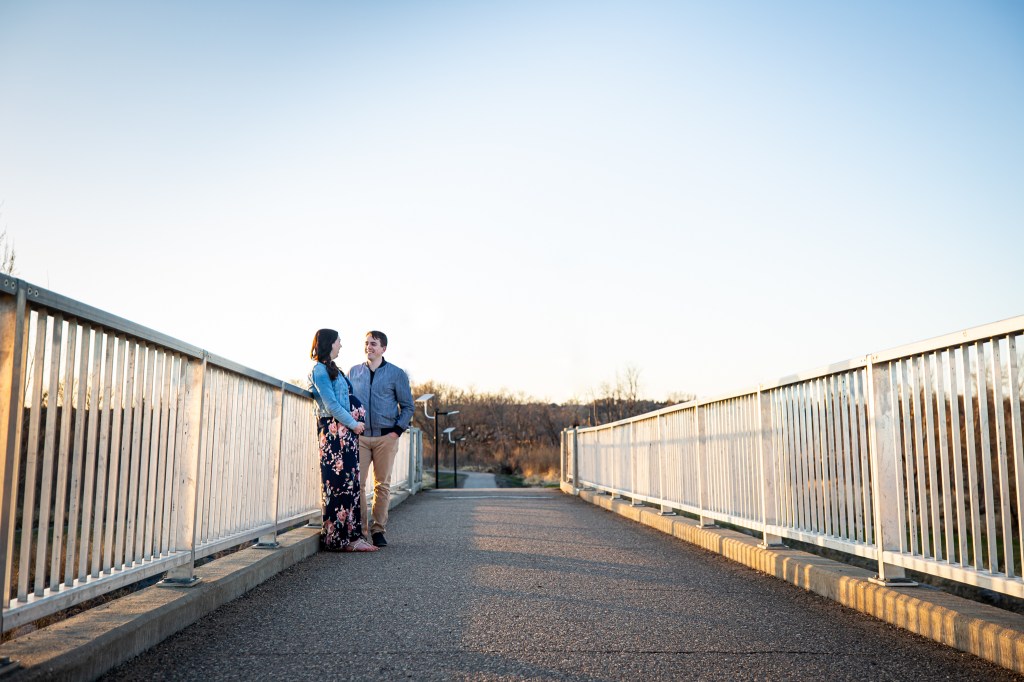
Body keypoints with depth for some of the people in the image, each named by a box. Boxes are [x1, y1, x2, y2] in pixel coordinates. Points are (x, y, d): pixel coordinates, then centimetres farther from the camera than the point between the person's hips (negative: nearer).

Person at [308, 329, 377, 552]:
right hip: (333, 431, -9)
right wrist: (353, 423, -7)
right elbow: (330, 404, -12)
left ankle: (351, 536, 8)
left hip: (346, 432, 9)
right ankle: (340, 538, -5)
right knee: (339, 482, -9)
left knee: (351, 483, 6)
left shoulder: (333, 370, 22)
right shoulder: (319, 370, -6)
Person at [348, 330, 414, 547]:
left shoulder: (396, 374, 4)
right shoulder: (353, 372, 11)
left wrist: (397, 430, -5)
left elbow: (408, 406, 6)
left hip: (386, 437, -1)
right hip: (359, 437, 2)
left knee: (382, 485, 3)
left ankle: (378, 530, 11)